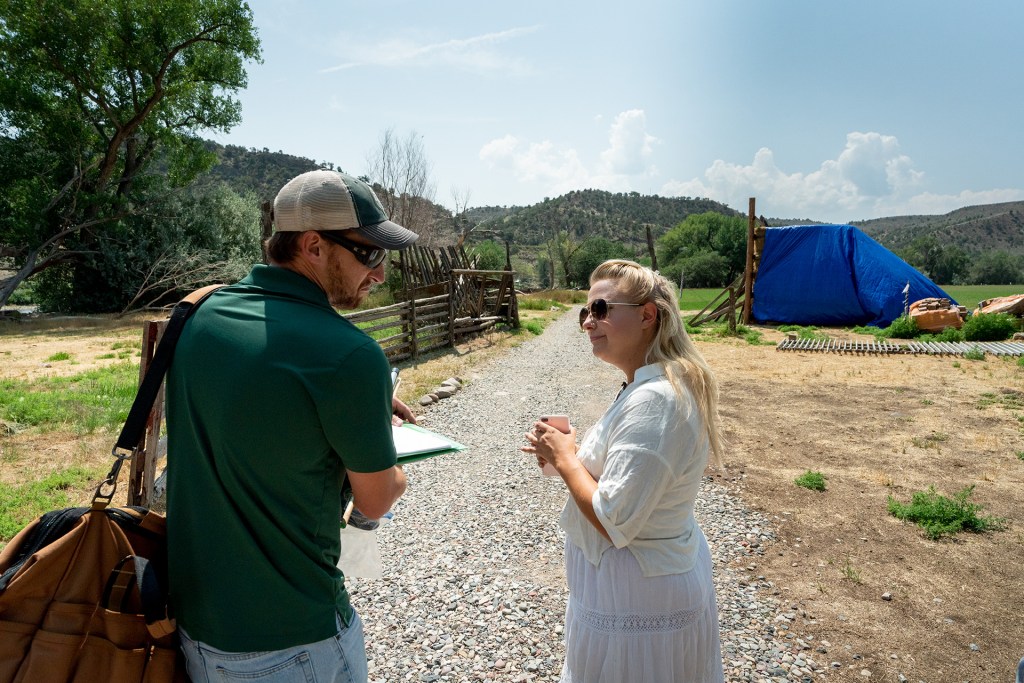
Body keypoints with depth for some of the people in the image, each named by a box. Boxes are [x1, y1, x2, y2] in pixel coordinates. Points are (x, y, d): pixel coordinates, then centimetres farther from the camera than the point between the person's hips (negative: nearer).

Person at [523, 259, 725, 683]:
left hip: (638, 596, -9)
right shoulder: (654, 385, 3)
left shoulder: (653, 400, -28)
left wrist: (565, 459, -15)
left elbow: (613, 524, -28)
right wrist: (570, 456, 1)